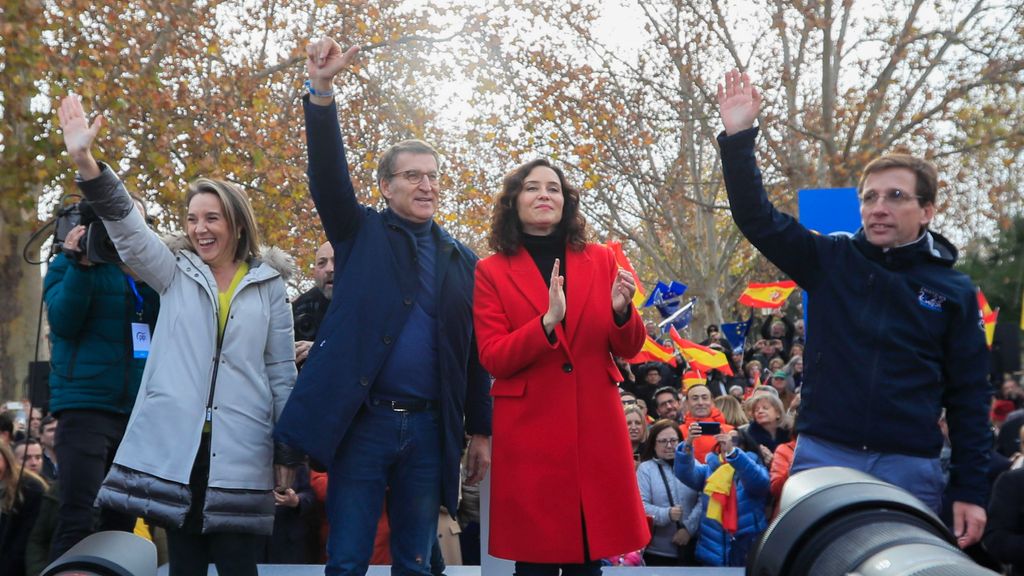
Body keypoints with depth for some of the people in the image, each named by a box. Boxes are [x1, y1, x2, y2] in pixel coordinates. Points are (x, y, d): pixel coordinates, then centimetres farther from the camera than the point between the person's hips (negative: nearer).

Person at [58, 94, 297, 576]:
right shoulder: (176, 273, 10)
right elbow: (127, 227, -6)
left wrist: (287, 450, 6)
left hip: (239, 448, -1)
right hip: (175, 442, 1)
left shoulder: (268, 284, 6)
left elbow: (281, 370, 7)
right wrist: (85, 162, -21)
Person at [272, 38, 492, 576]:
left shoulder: (463, 260, 11)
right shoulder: (361, 233, 7)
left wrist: (481, 430, 9)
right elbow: (328, 174, -9)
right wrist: (322, 91, -23)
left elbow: (474, 353, 11)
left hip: (430, 427, 2)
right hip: (364, 420, -2)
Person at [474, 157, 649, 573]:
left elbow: (628, 350, 7)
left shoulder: (600, 260, 8)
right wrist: (547, 322, -21)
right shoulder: (492, 271, 1)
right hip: (529, 431, -2)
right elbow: (493, 359, -7)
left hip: (596, 427, 2)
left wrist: (621, 310, -14)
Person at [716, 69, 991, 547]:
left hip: (910, 468, 0)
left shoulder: (954, 290, 2)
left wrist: (971, 489, 0)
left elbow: (968, 397, 3)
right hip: (822, 456, 0)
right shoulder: (830, 260, 3)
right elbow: (757, 217, -3)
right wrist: (738, 138, -15)